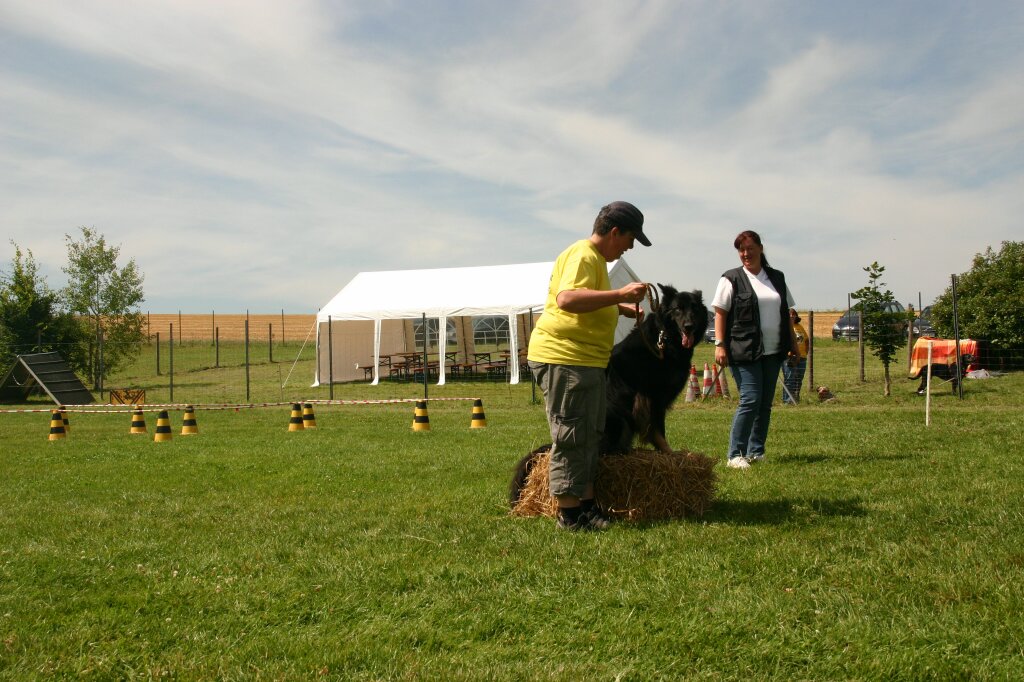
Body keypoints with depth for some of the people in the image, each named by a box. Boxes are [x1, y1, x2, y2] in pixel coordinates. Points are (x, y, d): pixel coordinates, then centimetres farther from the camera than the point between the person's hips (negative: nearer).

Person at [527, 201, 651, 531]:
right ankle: (569, 513, 1)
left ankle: (587, 506, 22)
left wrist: (621, 307, 25)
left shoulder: (595, 257, 20)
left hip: (587, 361, 11)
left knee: (589, 436, 14)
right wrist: (619, 293, -31)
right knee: (571, 437, -6)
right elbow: (567, 299, -31)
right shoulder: (582, 255, -14)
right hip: (563, 358, -11)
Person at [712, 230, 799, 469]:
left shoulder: (777, 278, 15)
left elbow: (786, 314, 20)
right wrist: (720, 345, -13)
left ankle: (756, 452, 18)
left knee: (765, 404, 8)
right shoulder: (732, 279, 0)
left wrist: (793, 344, 17)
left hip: (772, 351, 6)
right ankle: (735, 455, -6)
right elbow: (720, 313, -4)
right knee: (750, 401, -13)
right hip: (744, 351, -6)